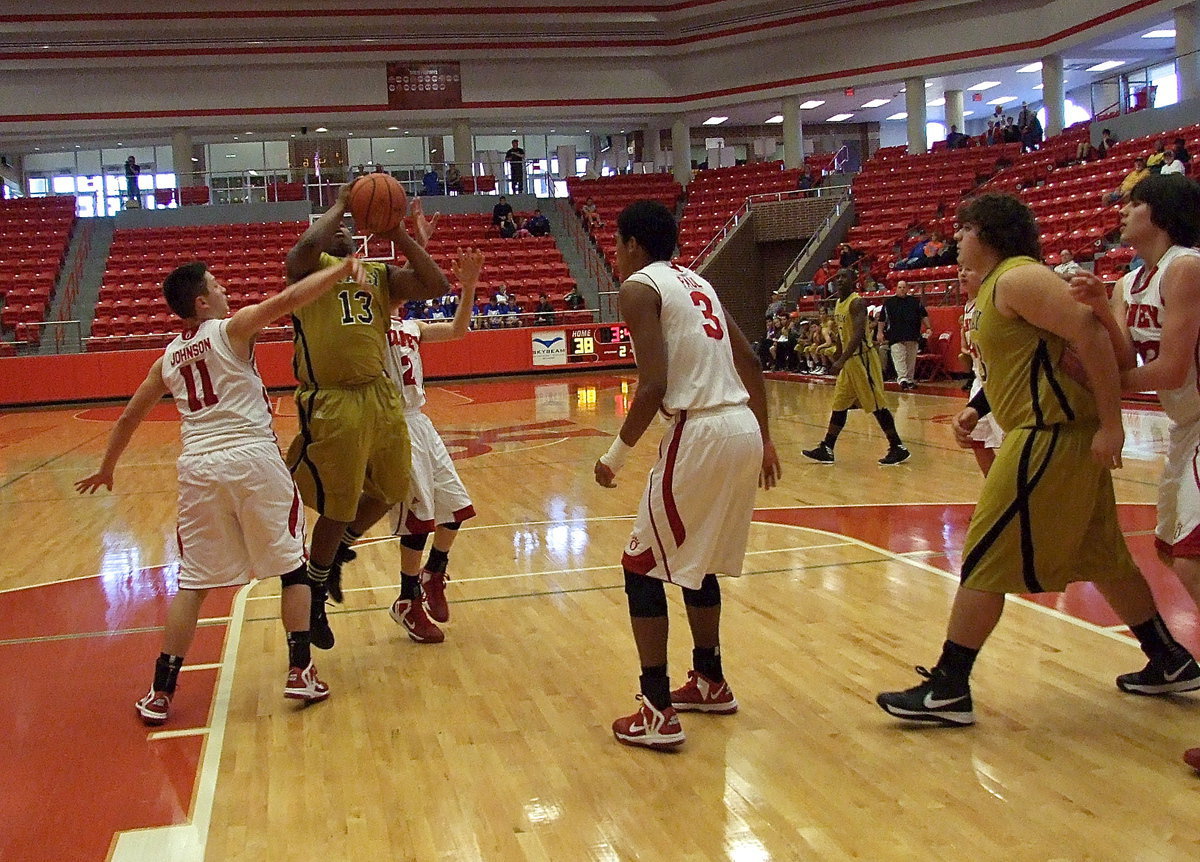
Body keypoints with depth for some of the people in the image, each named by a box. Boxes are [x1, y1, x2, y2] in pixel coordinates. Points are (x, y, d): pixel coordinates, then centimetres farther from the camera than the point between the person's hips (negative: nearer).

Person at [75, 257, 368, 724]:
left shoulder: (167, 359, 16)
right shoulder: (232, 329, 1)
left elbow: (130, 416, 25)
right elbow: (286, 300, -14)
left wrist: (106, 468, 38)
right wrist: (344, 269, -10)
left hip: (197, 467, 4)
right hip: (252, 458, -4)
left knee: (193, 581, 11)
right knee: (292, 565, 10)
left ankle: (160, 693, 11)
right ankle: (301, 672, 9)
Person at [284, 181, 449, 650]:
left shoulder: (380, 274, 15)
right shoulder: (310, 266, 0)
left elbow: (436, 286, 2)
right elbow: (305, 247, -25)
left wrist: (402, 238, -2)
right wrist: (339, 204, -11)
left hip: (380, 396, 6)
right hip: (331, 404, -6)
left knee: (388, 492, 17)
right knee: (337, 508, 4)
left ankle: (338, 551, 42)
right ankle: (315, 595, 27)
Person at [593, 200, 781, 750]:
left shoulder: (640, 287, -4)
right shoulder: (697, 283, 20)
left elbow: (654, 384, -16)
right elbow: (749, 363, 19)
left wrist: (617, 454, -7)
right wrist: (764, 441, 25)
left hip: (701, 432, -8)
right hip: (744, 429, 8)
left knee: (643, 566, 3)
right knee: (696, 561, 24)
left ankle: (658, 713, 3)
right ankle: (710, 682, 35)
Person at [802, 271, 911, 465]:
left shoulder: (857, 302, -16)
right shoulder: (838, 304, 12)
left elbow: (859, 335, -27)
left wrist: (841, 361, -34)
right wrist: (838, 360, 23)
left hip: (863, 358, -9)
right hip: (849, 360, 9)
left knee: (877, 405, -5)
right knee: (839, 405, 11)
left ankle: (898, 448, 3)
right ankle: (826, 449, 16)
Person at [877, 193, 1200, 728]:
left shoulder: (1018, 278, -13)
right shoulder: (993, 286, 17)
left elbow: (1089, 334, -22)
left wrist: (1111, 424, -25)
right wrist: (976, 409, 12)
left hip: (1055, 436, -10)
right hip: (1057, 436, 10)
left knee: (984, 562, -7)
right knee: (1101, 559, 20)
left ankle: (947, 691, -1)